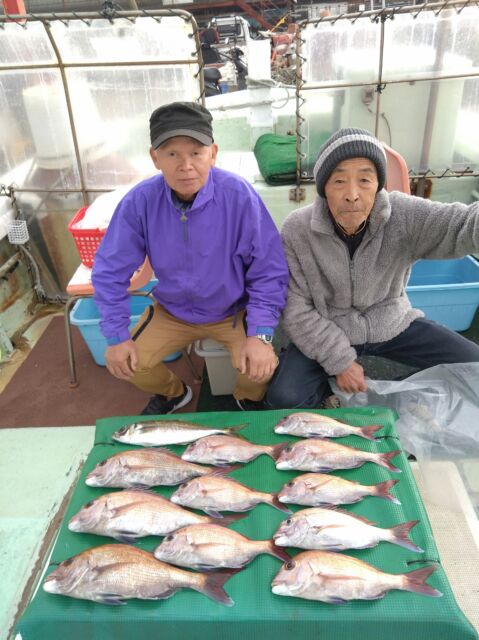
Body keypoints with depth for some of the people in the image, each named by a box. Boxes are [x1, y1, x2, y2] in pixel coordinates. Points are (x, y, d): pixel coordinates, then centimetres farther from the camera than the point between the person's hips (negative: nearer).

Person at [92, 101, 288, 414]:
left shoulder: (239, 195, -24)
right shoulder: (140, 201, -17)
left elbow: (269, 271, -17)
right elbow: (110, 271, -7)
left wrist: (261, 334, -26)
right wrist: (117, 335, -11)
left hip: (234, 310, -2)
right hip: (171, 311, 3)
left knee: (261, 367, -24)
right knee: (125, 363, -9)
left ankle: (249, 399, 17)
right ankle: (173, 392, 27)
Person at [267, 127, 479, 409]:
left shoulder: (404, 216, -18)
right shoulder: (297, 230, -18)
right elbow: (298, 311, -14)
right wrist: (340, 361, -17)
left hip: (393, 324, 2)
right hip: (328, 332, -2)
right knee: (284, 396, -22)